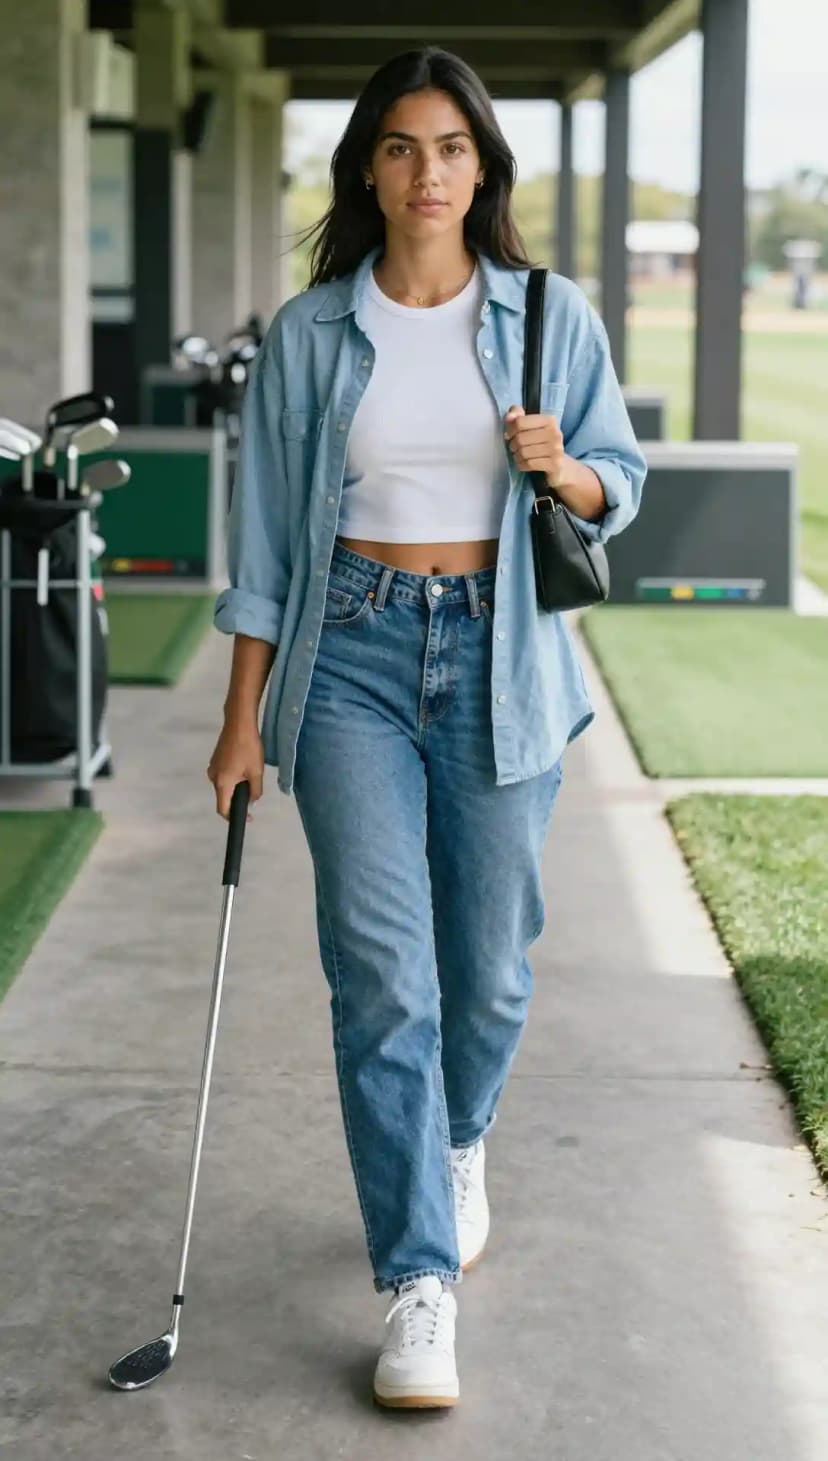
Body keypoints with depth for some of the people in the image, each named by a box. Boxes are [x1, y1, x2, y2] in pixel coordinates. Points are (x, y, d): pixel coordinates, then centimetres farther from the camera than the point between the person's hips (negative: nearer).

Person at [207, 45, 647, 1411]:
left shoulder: (552, 315, 3)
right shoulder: (309, 333, 1)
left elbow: (620, 480, 10)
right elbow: (267, 529, 3)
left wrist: (563, 470, -14)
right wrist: (243, 716, 1)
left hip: (501, 658, 1)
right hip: (353, 656, -1)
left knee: (489, 962, 10)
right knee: (383, 974, -8)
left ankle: (459, 1145, 43)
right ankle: (420, 1285, -2)